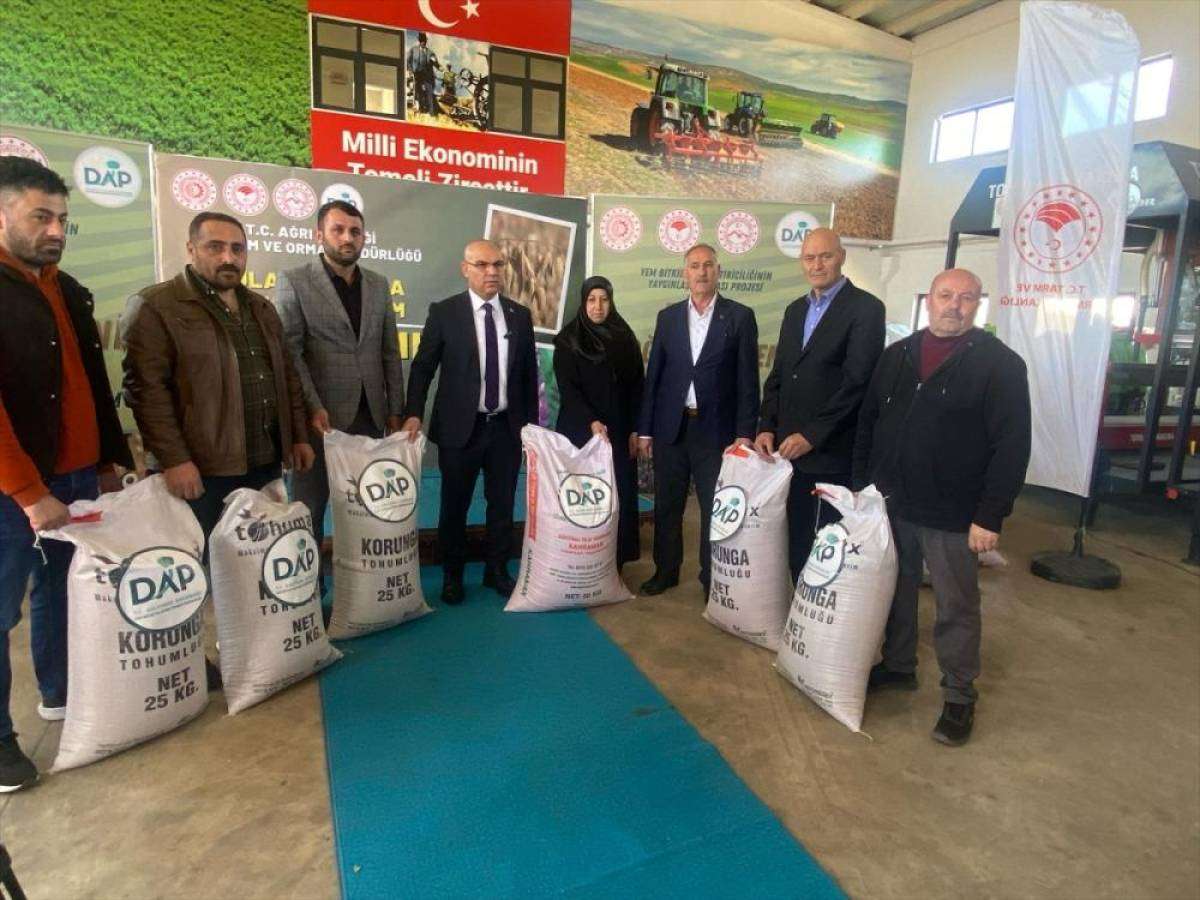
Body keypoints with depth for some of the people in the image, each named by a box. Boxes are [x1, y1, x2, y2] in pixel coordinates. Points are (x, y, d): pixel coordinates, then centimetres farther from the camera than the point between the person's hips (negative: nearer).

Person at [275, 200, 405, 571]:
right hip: (321, 415, -3)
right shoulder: (294, 281, -1)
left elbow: (390, 353, 11)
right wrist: (312, 408, -16)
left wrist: (395, 409, 7)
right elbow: (290, 352, -7)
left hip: (370, 414, 3)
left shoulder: (378, 284, 11)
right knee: (310, 506, 7)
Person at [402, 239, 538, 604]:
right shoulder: (444, 312, -3)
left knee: (503, 504, 13)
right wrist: (414, 414, -13)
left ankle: (497, 570, 30)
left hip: (507, 427, 3)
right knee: (454, 506, 9)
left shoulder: (520, 315, 6)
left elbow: (529, 372, 9)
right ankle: (452, 576, 27)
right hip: (461, 427, -2)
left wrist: (531, 422, 7)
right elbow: (422, 367, -2)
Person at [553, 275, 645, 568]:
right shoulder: (568, 340, 0)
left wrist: (635, 429, 0)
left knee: (619, 496, 1)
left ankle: (614, 564, 10)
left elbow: (637, 385, 8)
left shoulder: (625, 338, 8)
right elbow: (567, 388, -8)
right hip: (581, 431, -3)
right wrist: (591, 422, -22)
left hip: (619, 432, 3)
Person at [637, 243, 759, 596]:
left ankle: (713, 579, 21)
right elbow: (653, 375, 7)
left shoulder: (740, 316, 0)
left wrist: (745, 433, -8)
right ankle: (665, 571, 28)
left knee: (715, 509, 5)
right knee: (667, 506, 12)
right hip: (670, 428, 3)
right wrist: (644, 429, 4)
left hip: (715, 429, -2)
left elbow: (748, 380, -2)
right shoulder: (667, 316, 8)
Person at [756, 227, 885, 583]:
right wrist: (767, 428, 4)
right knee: (795, 541, 11)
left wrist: (812, 435, -17)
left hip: (833, 452, -6)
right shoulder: (794, 310, 16)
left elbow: (857, 381, -14)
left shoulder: (865, 308, -5)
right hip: (789, 448, 6)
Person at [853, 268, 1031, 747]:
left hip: (952, 515, -4)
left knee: (956, 608, 7)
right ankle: (897, 666, 37)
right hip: (890, 504, 5)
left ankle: (959, 696, 24)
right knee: (895, 592, 17)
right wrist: (861, 485, 8)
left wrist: (990, 516, -16)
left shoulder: (999, 363, -7)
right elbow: (868, 423, 12)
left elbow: (1011, 445, -11)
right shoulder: (897, 356, 7)